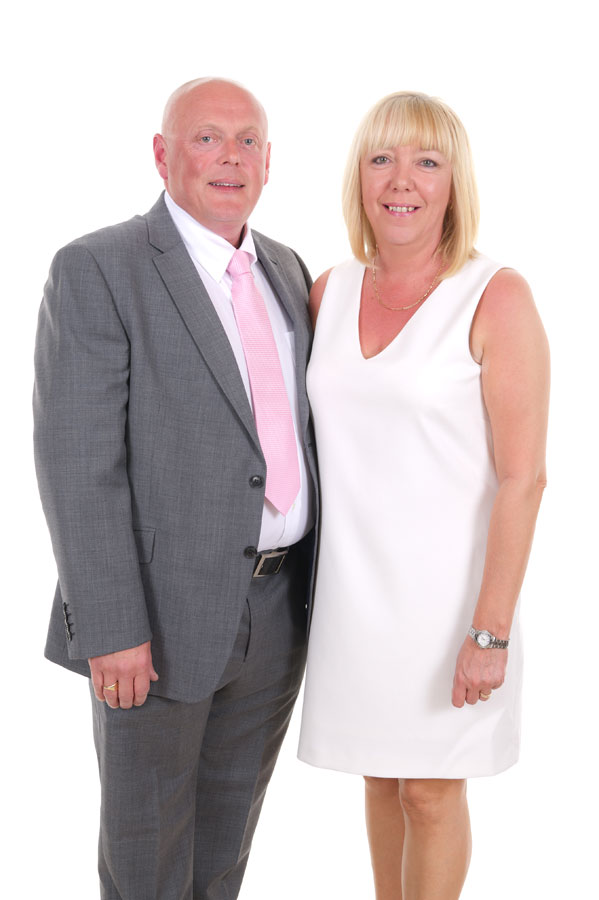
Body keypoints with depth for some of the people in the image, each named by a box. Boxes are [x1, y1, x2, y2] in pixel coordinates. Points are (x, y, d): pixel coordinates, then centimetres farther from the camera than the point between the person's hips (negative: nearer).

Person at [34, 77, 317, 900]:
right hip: (162, 610, -6)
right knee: (148, 830, 11)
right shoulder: (96, 271, -13)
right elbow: (77, 462, -17)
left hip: (276, 607, 6)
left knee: (231, 815, 20)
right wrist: (111, 631, -20)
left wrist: (317, 583, 14)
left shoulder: (284, 272, 9)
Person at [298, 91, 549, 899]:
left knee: (431, 792, 9)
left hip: (444, 590, -4)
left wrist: (490, 632, -17)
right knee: (380, 776, 18)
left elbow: (523, 477, -15)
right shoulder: (330, 292, 3)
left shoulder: (496, 298, -13)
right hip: (351, 583, 5)